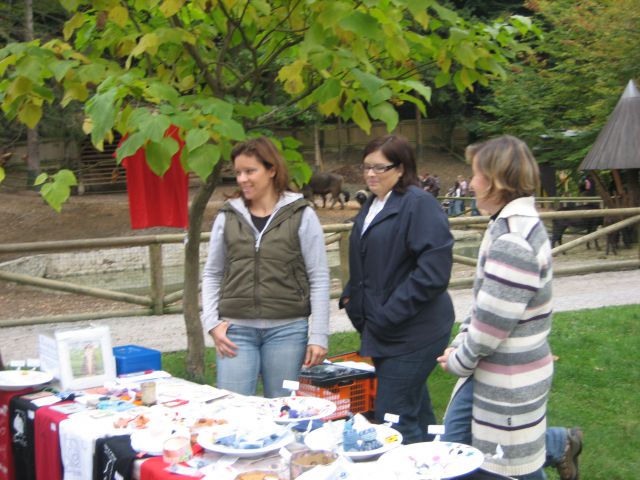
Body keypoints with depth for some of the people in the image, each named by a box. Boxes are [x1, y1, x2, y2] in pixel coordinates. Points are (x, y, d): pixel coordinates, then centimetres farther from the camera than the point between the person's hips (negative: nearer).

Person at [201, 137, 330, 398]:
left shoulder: (301, 215, 1)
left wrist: (318, 336, -4)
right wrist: (212, 322, 1)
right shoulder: (228, 216, 7)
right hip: (236, 330, 2)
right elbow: (212, 274, 14)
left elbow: (319, 278, 0)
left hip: (287, 329, -2)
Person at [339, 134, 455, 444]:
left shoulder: (419, 204, -15)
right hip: (382, 331, 9)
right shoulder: (372, 206, 14)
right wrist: (352, 297, 9)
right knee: (415, 412, 18)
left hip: (411, 333, -9)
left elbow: (433, 271, -23)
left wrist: (387, 316, -20)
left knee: (393, 417, -7)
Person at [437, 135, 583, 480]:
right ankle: (559, 445, 28)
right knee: (456, 444, 18)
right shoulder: (511, 224, 7)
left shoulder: (514, 240, -24)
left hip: (510, 380, -9)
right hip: (490, 370, 9)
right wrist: (460, 345, 4)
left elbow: (493, 322, -24)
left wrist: (458, 361, -9)